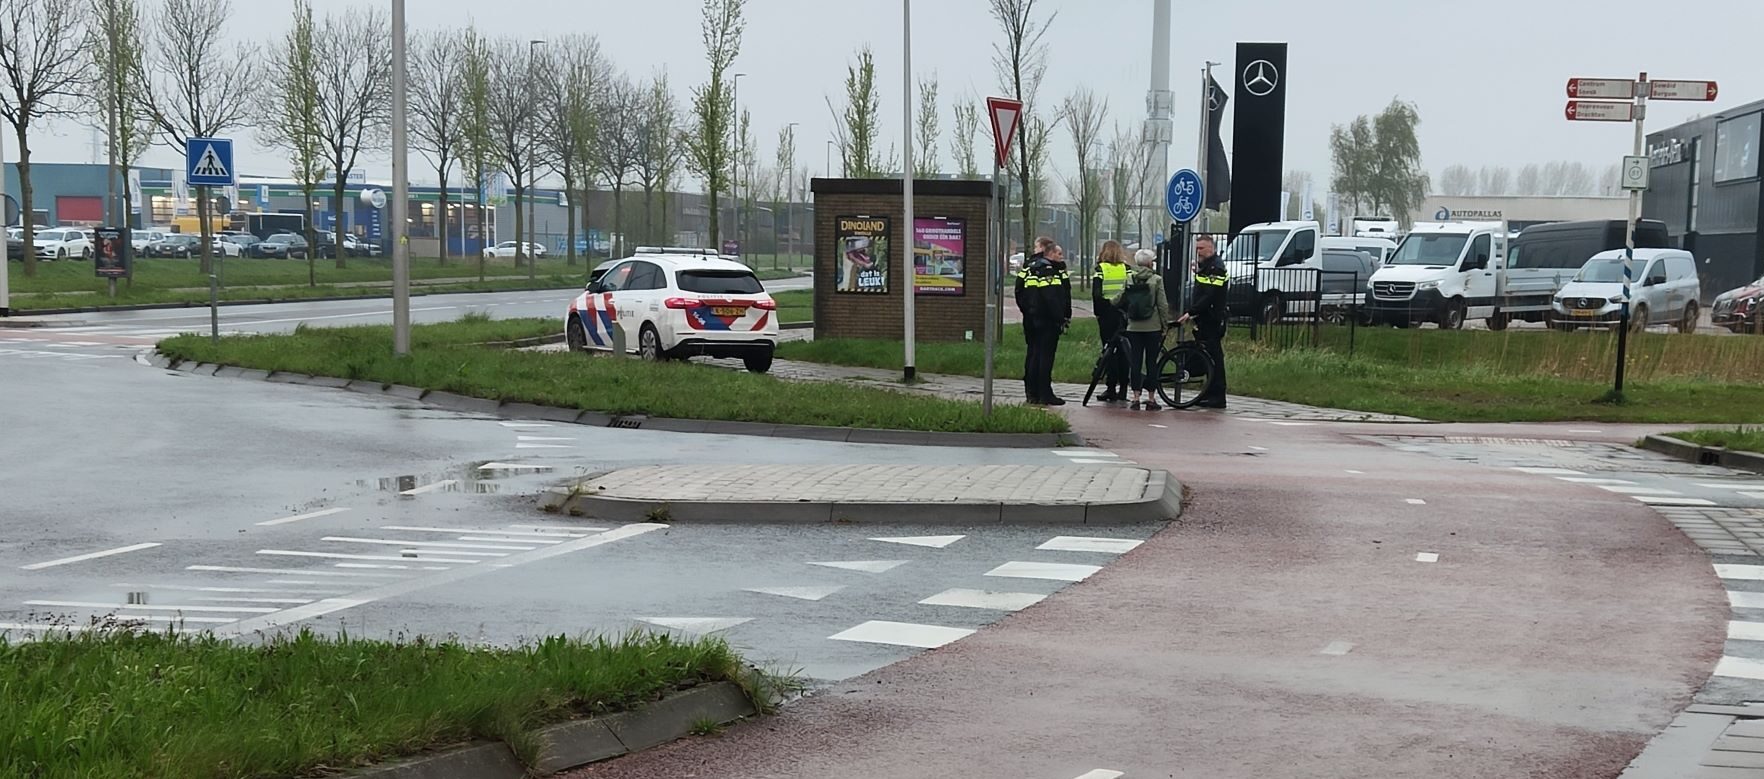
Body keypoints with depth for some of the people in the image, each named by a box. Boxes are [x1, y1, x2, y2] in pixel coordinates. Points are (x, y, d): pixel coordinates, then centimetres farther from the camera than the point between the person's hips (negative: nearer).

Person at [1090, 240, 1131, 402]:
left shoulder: (1100, 269, -5)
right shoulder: (1126, 269, 3)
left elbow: (1096, 294, -11)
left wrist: (1098, 312, 1)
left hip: (1107, 315, -3)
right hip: (1124, 315, 3)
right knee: (1124, 352, 8)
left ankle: (1111, 389, 0)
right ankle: (1123, 390, 9)